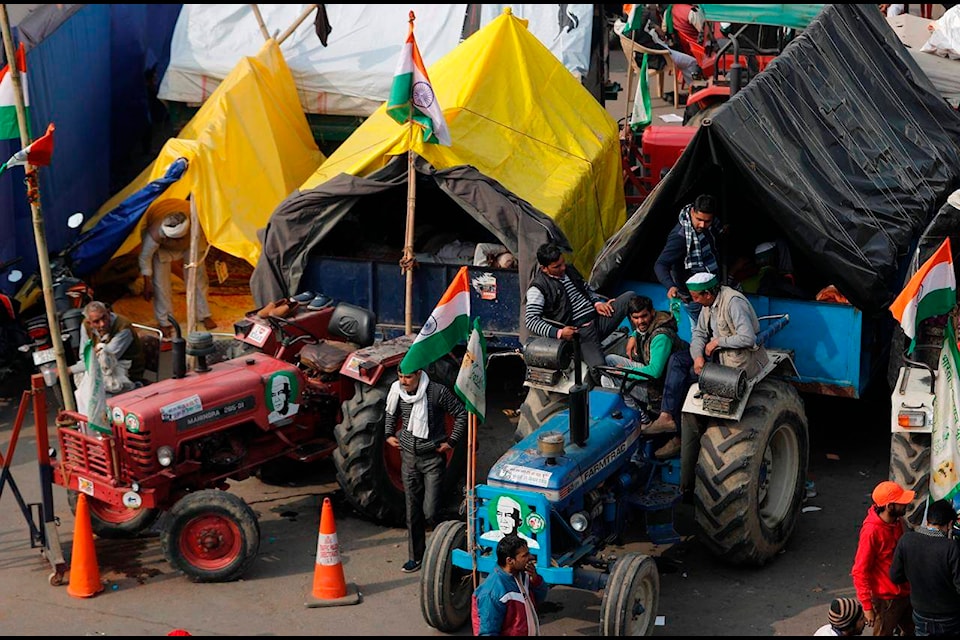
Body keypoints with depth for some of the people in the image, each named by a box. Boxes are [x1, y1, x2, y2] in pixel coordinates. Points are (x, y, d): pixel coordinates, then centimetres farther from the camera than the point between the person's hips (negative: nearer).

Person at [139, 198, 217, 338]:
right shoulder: (156, 233, -45)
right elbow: (145, 256, -27)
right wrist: (147, 283, -21)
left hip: (191, 244, 2)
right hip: (163, 248, -2)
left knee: (199, 276, 6)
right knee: (160, 282, -6)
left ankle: (204, 315, 24)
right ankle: (164, 322, 10)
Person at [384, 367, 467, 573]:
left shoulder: (438, 392, -15)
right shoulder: (398, 392, -1)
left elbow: (461, 414, -7)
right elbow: (391, 413, 21)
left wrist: (451, 442, -8)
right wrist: (389, 434, 9)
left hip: (433, 458, -4)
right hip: (409, 457, 4)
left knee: (430, 512, -9)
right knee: (413, 511, 9)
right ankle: (416, 556, 19)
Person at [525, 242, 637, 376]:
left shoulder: (569, 269, 16)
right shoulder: (538, 288, -7)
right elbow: (531, 320, -13)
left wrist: (597, 303, 6)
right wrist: (558, 333, -22)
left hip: (599, 318, 7)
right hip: (579, 332, -7)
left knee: (630, 296, -9)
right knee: (599, 366, -31)